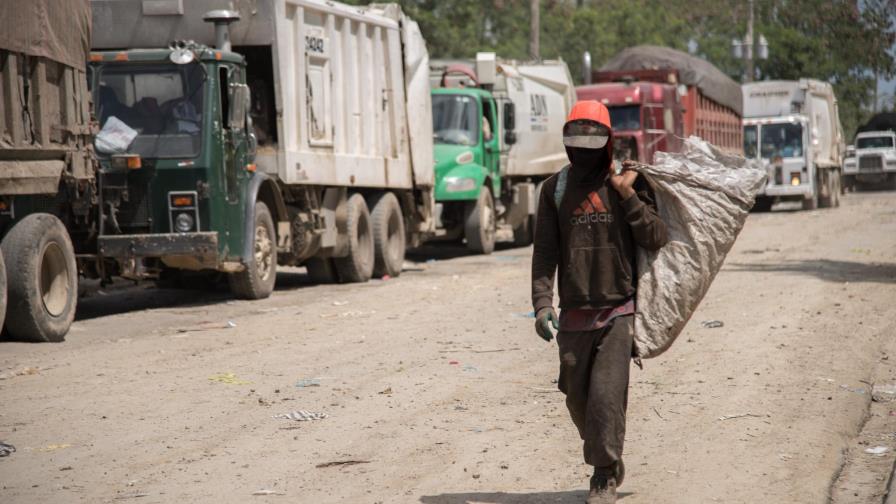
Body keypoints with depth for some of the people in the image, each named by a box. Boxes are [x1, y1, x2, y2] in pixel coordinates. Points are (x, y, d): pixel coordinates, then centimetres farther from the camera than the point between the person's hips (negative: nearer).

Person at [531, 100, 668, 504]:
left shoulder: (630, 183, 2)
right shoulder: (556, 188, 5)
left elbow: (655, 238, -5)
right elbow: (545, 252, 1)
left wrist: (627, 196, -13)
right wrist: (542, 303, -9)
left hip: (618, 311, -2)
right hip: (574, 315, 3)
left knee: (607, 396, -10)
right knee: (578, 398, 8)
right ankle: (607, 464, 31)